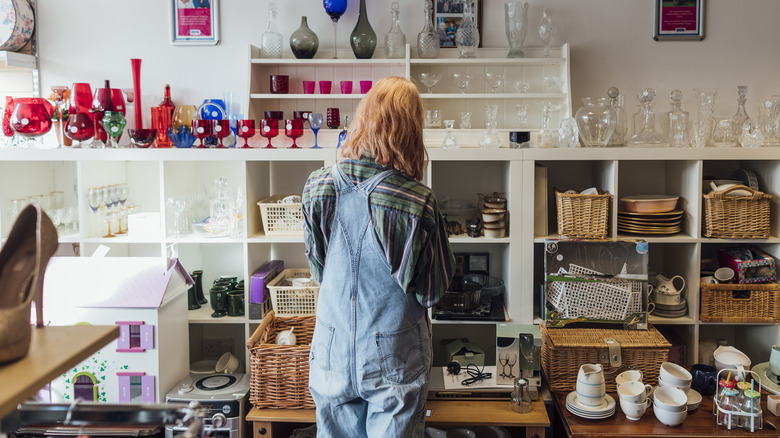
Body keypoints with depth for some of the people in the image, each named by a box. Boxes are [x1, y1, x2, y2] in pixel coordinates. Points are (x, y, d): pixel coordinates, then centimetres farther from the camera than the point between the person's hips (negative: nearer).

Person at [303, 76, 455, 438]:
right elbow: (433, 289, -8)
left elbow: (318, 270, 4)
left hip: (332, 353, 3)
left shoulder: (318, 188, -10)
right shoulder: (418, 202, -20)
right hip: (394, 359, -3)